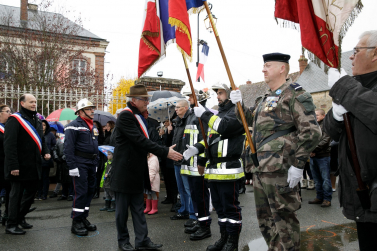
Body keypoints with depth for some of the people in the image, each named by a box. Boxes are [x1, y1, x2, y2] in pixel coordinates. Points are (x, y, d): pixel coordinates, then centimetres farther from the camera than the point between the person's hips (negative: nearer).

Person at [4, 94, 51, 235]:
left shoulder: (37, 120, 14)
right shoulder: (15, 119, -11)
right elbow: (9, 144, -18)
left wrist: (45, 152, 3)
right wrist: (13, 166, -23)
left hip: (34, 166, 8)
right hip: (20, 167, -8)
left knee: (31, 192, 17)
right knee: (16, 194, 1)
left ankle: (20, 217, 34)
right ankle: (11, 225, 13)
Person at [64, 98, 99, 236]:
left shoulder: (93, 127, 17)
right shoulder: (74, 126, -9)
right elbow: (68, 147, -15)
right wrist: (72, 166, -19)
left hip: (91, 164, 8)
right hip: (80, 164, -8)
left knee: (90, 190, 12)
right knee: (81, 192, -8)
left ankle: (83, 218, 24)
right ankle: (76, 223, 1)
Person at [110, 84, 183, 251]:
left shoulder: (140, 116, 12)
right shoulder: (125, 116, -18)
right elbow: (141, 141, -26)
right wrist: (165, 152, -27)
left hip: (137, 171, 9)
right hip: (125, 171, -9)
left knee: (138, 207, 12)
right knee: (122, 208, 7)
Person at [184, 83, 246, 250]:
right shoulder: (219, 113, 22)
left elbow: (224, 126, -25)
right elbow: (210, 138, 23)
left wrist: (205, 114, -17)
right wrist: (196, 148, 7)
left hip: (228, 169, -9)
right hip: (214, 169, 9)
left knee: (230, 207, 0)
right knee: (219, 206, 17)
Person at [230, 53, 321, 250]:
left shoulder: (295, 95, -9)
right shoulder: (264, 98, 18)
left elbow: (311, 132, -16)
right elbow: (249, 119, 29)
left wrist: (298, 164, -18)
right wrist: (240, 104, 10)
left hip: (280, 171, -9)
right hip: (259, 168, 9)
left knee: (284, 219, 2)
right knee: (265, 218, 19)